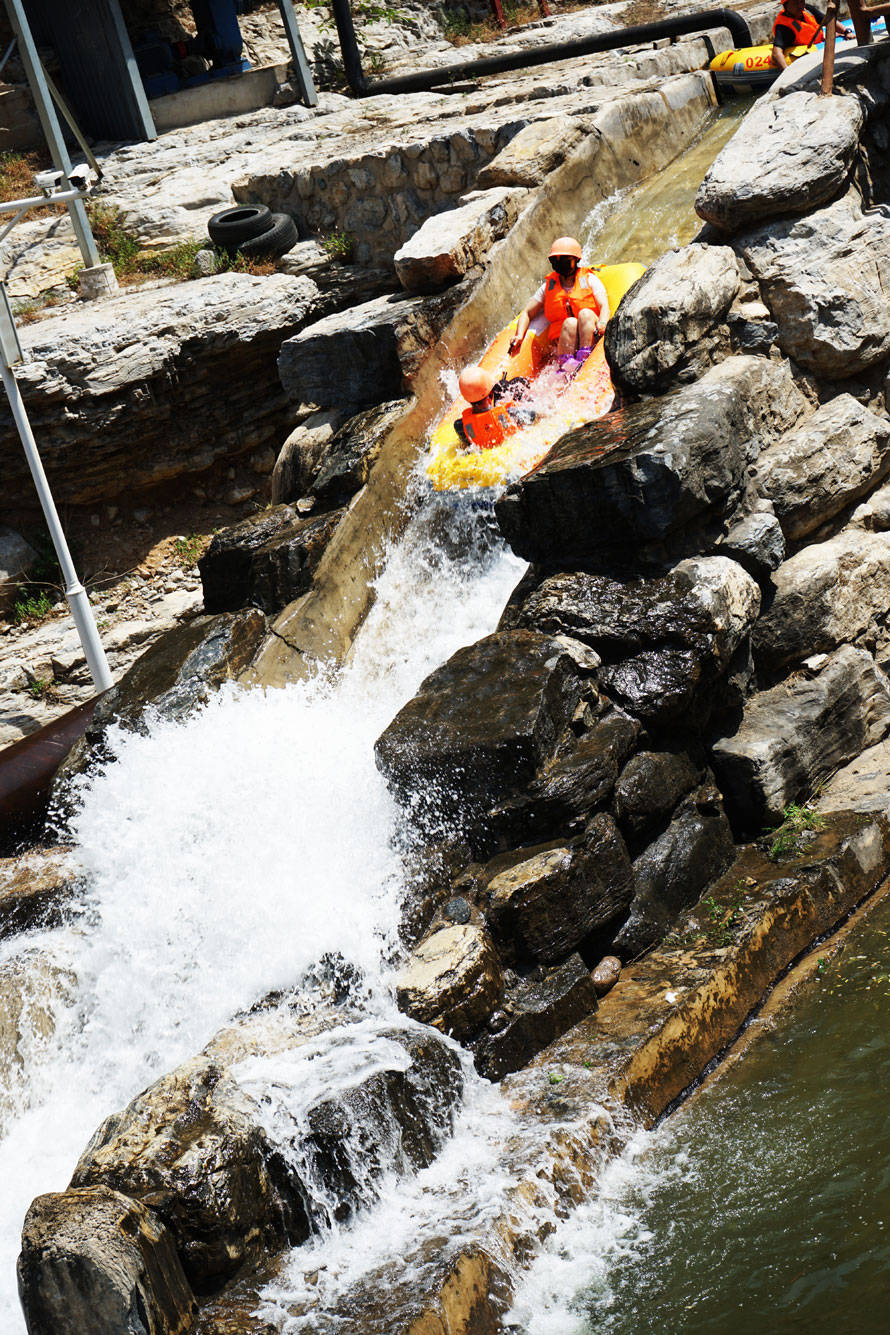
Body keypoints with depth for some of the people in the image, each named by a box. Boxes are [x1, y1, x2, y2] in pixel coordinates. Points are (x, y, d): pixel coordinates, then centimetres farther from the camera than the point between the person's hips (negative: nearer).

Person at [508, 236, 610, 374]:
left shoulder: (589, 279, 12)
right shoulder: (548, 286, 16)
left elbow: (604, 306, -2)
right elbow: (527, 313, 17)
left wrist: (602, 324, -25)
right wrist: (519, 335, -2)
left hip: (592, 339, 0)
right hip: (563, 344, 0)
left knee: (586, 314, -28)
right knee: (570, 323, -29)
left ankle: (584, 359, -44)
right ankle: (566, 367, -45)